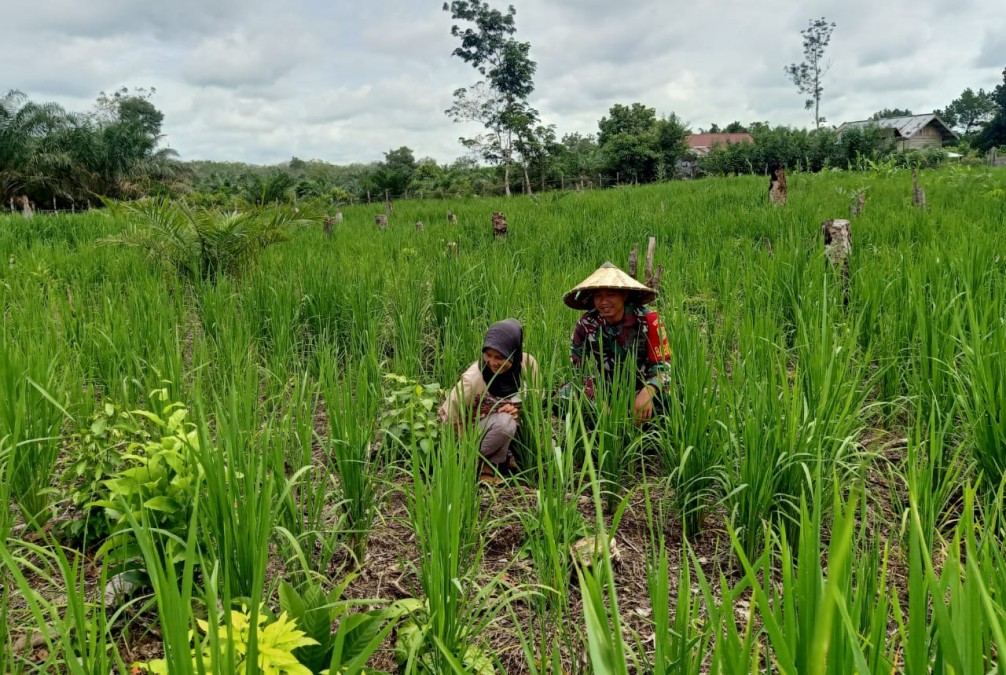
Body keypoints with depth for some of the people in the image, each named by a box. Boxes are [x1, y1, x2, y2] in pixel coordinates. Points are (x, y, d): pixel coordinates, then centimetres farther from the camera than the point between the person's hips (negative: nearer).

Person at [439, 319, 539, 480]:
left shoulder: (528, 364, -16)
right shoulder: (474, 377, -27)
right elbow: (448, 414, -19)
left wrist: (518, 410, -21)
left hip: (518, 427, 5)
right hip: (480, 430, -5)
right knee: (504, 422, -36)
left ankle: (506, 455, 9)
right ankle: (484, 463, -11)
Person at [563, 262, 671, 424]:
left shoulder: (647, 320, -17)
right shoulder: (586, 324, -11)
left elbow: (661, 364, -15)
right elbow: (577, 370, -6)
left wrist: (648, 392, -37)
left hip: (642, 388, -1)